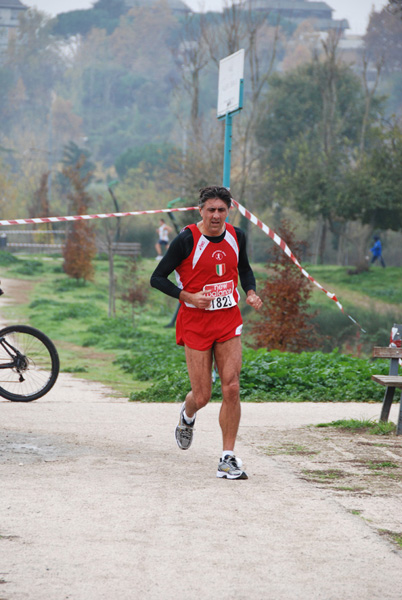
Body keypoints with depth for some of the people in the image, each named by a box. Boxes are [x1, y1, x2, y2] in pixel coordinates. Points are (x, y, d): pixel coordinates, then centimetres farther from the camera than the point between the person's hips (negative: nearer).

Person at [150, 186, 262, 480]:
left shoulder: (237, 236, 2)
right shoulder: (187, 239, -13)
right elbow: (157, 278, -8)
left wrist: (251, 292, 2)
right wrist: (188, 296, -20)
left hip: (229, 322, 3)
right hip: (195, 323, -3)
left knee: (232, 388, -9)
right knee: (202, 397, -1)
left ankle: (228, 458, -4)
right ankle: (188, 415, 38)